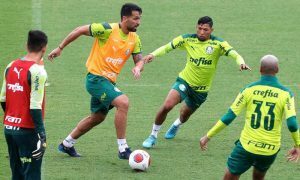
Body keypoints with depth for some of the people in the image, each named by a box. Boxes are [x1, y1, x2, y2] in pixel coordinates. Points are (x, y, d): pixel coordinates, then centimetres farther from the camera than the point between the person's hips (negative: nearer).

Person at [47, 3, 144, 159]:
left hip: (109, 81, 9)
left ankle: (67, 144, 39)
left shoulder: (134, 39, 3)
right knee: (123, 102, -25)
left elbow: (139, 60, 5)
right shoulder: (108, 30, -18)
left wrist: (137, 68, -21)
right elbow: (80, 30, -12)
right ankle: (123, 149, -20)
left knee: (98, 117, 21)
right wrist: (60, 48, -8)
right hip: (96, 78, -9)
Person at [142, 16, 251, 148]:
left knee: (185, 115, 19)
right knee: (167, 106, -23)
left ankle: (176, 125, 59)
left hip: (201, 89, 1)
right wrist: (153, 54, -20)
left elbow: (234, 54, -23)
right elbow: (167, 47, -2)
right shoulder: (187, 39, -9)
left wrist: (241, 63, -45)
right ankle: (153, 136, -3)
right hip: (185, 81, -1)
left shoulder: (218, 43, -14)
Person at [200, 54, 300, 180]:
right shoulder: (285, 94, -6)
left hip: (247, 146, -2)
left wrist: (208, 136, 2)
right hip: (270, 150, 2)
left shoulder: (249, 90, -5)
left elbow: (228, 117, -6)